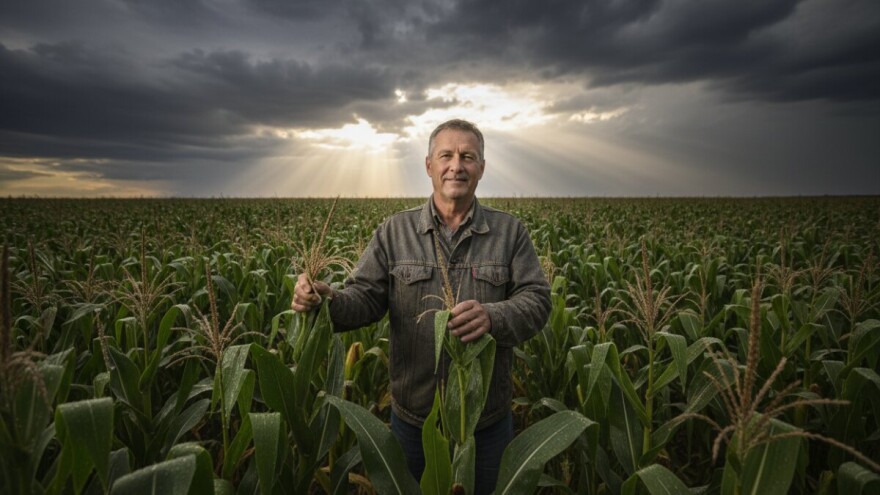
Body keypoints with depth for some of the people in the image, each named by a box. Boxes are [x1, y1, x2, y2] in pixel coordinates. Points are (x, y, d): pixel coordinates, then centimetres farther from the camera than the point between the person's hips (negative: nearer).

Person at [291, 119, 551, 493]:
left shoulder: (510, 231, -4)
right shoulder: (394, 231, -3)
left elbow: (537, 300, -10)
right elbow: (366, 298, -7)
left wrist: (493, 317, -31)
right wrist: (326, 301, -29)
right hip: (413, 418, 0)